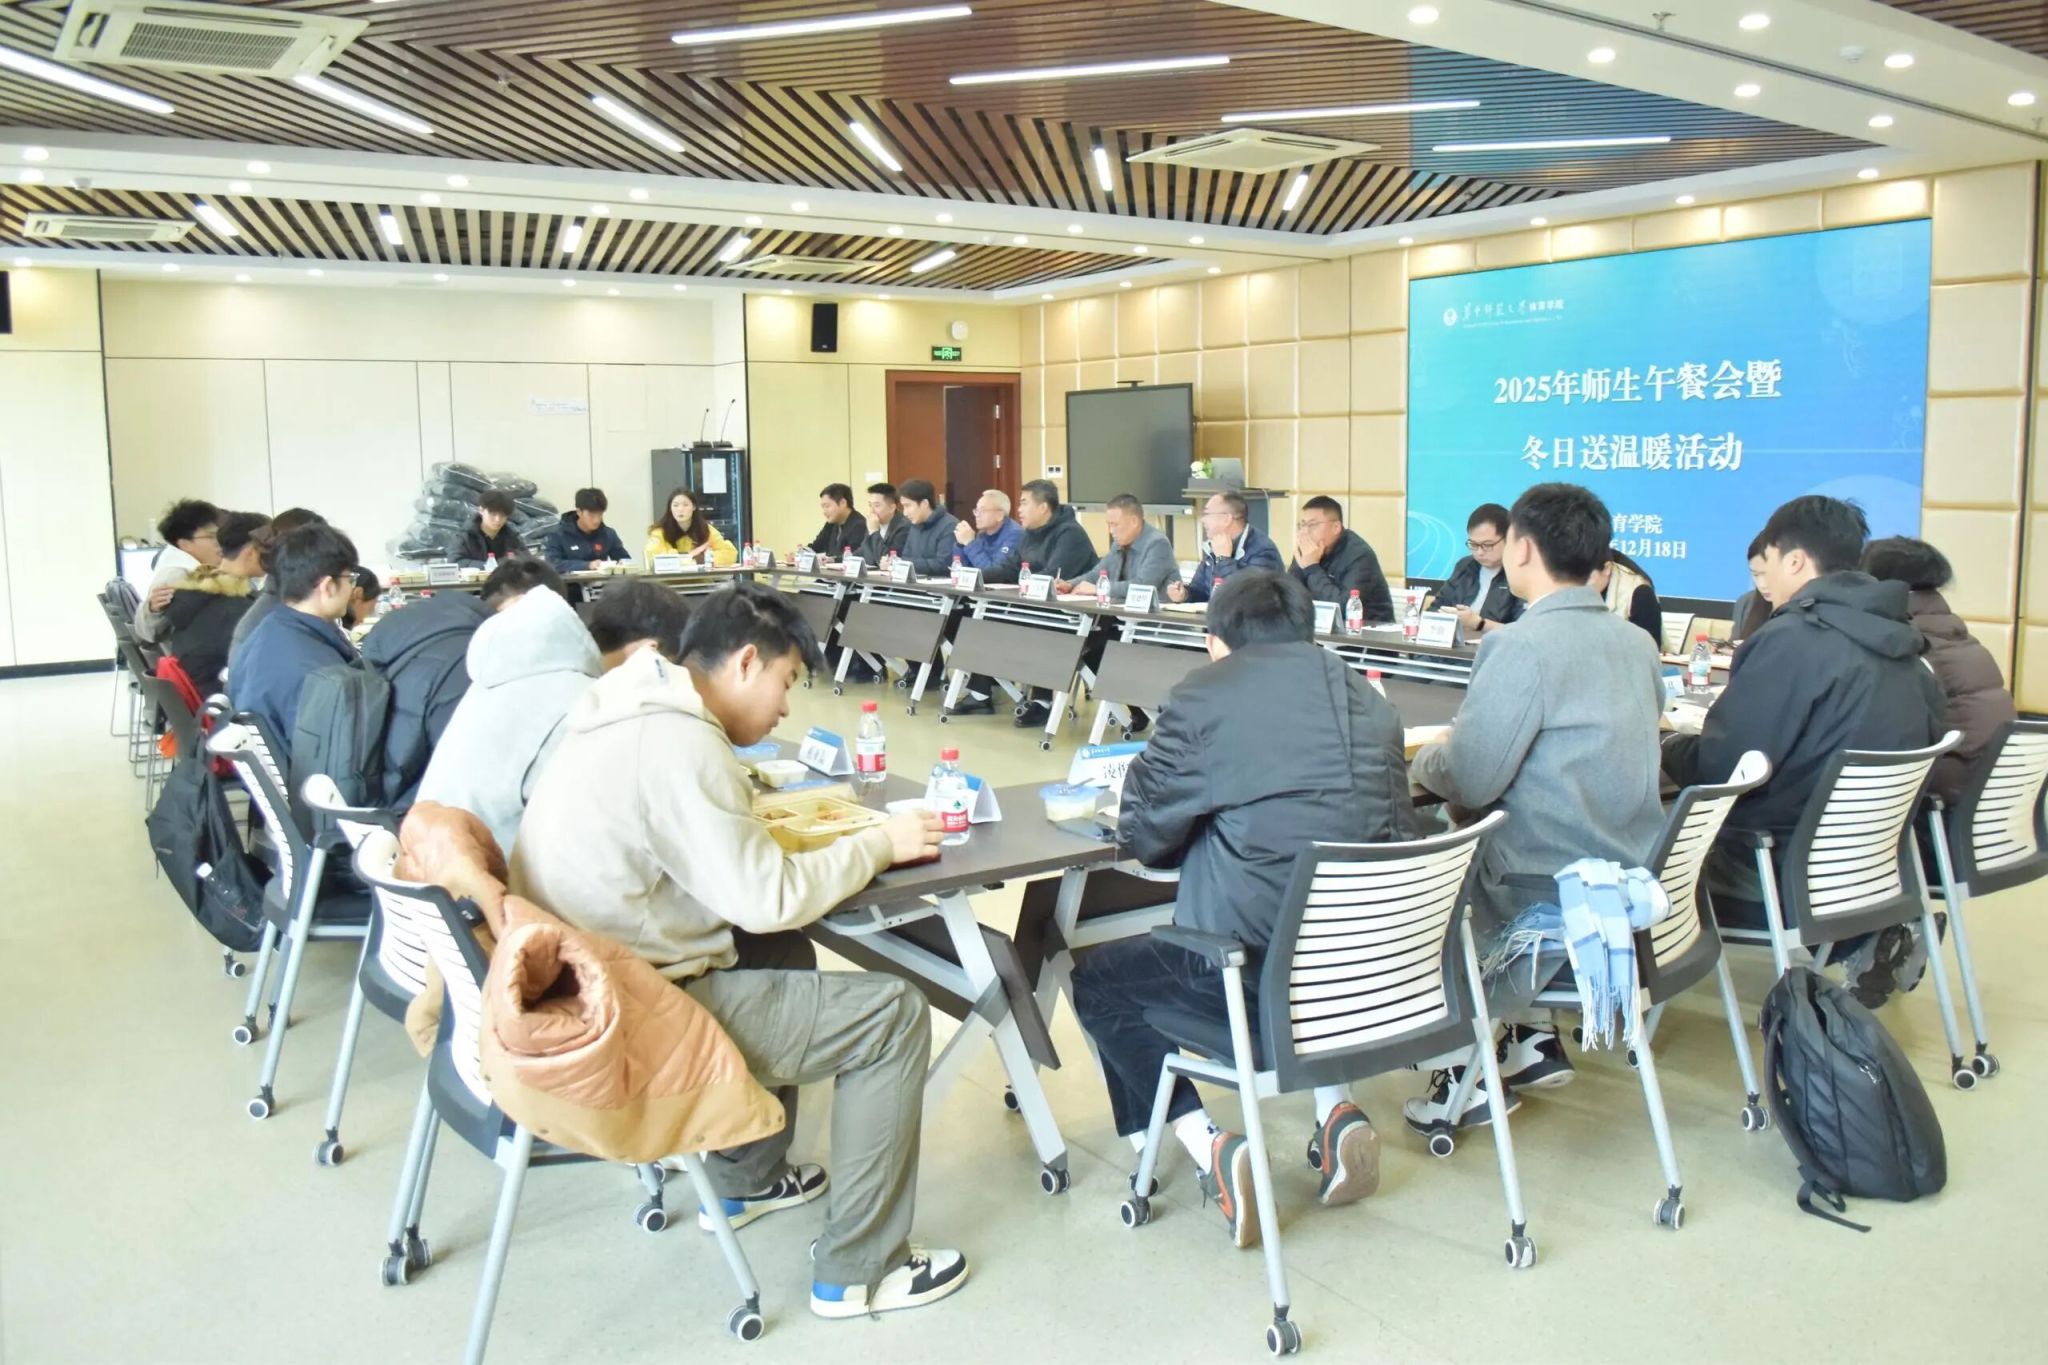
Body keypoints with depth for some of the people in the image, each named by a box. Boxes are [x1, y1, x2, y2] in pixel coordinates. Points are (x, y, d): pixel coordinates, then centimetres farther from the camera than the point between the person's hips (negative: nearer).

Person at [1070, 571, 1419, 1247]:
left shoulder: (1205, 694, -5)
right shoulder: (1370, 701, 10)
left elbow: (1143, 837, -2)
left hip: (1258, 967, -6)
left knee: (1097, 979, 19)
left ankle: (1209, 1149, 3)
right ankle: (1336, 1111, 23)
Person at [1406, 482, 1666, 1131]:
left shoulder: (1523, 647, -20)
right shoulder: (1638, 644, 6)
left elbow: (1468, 784, -21)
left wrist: (1425, 758, 1)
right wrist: (1461, 747, 19)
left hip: (1555, 899, -8)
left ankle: (1469, 1070, 14)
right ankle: (1528, 1038, 27)